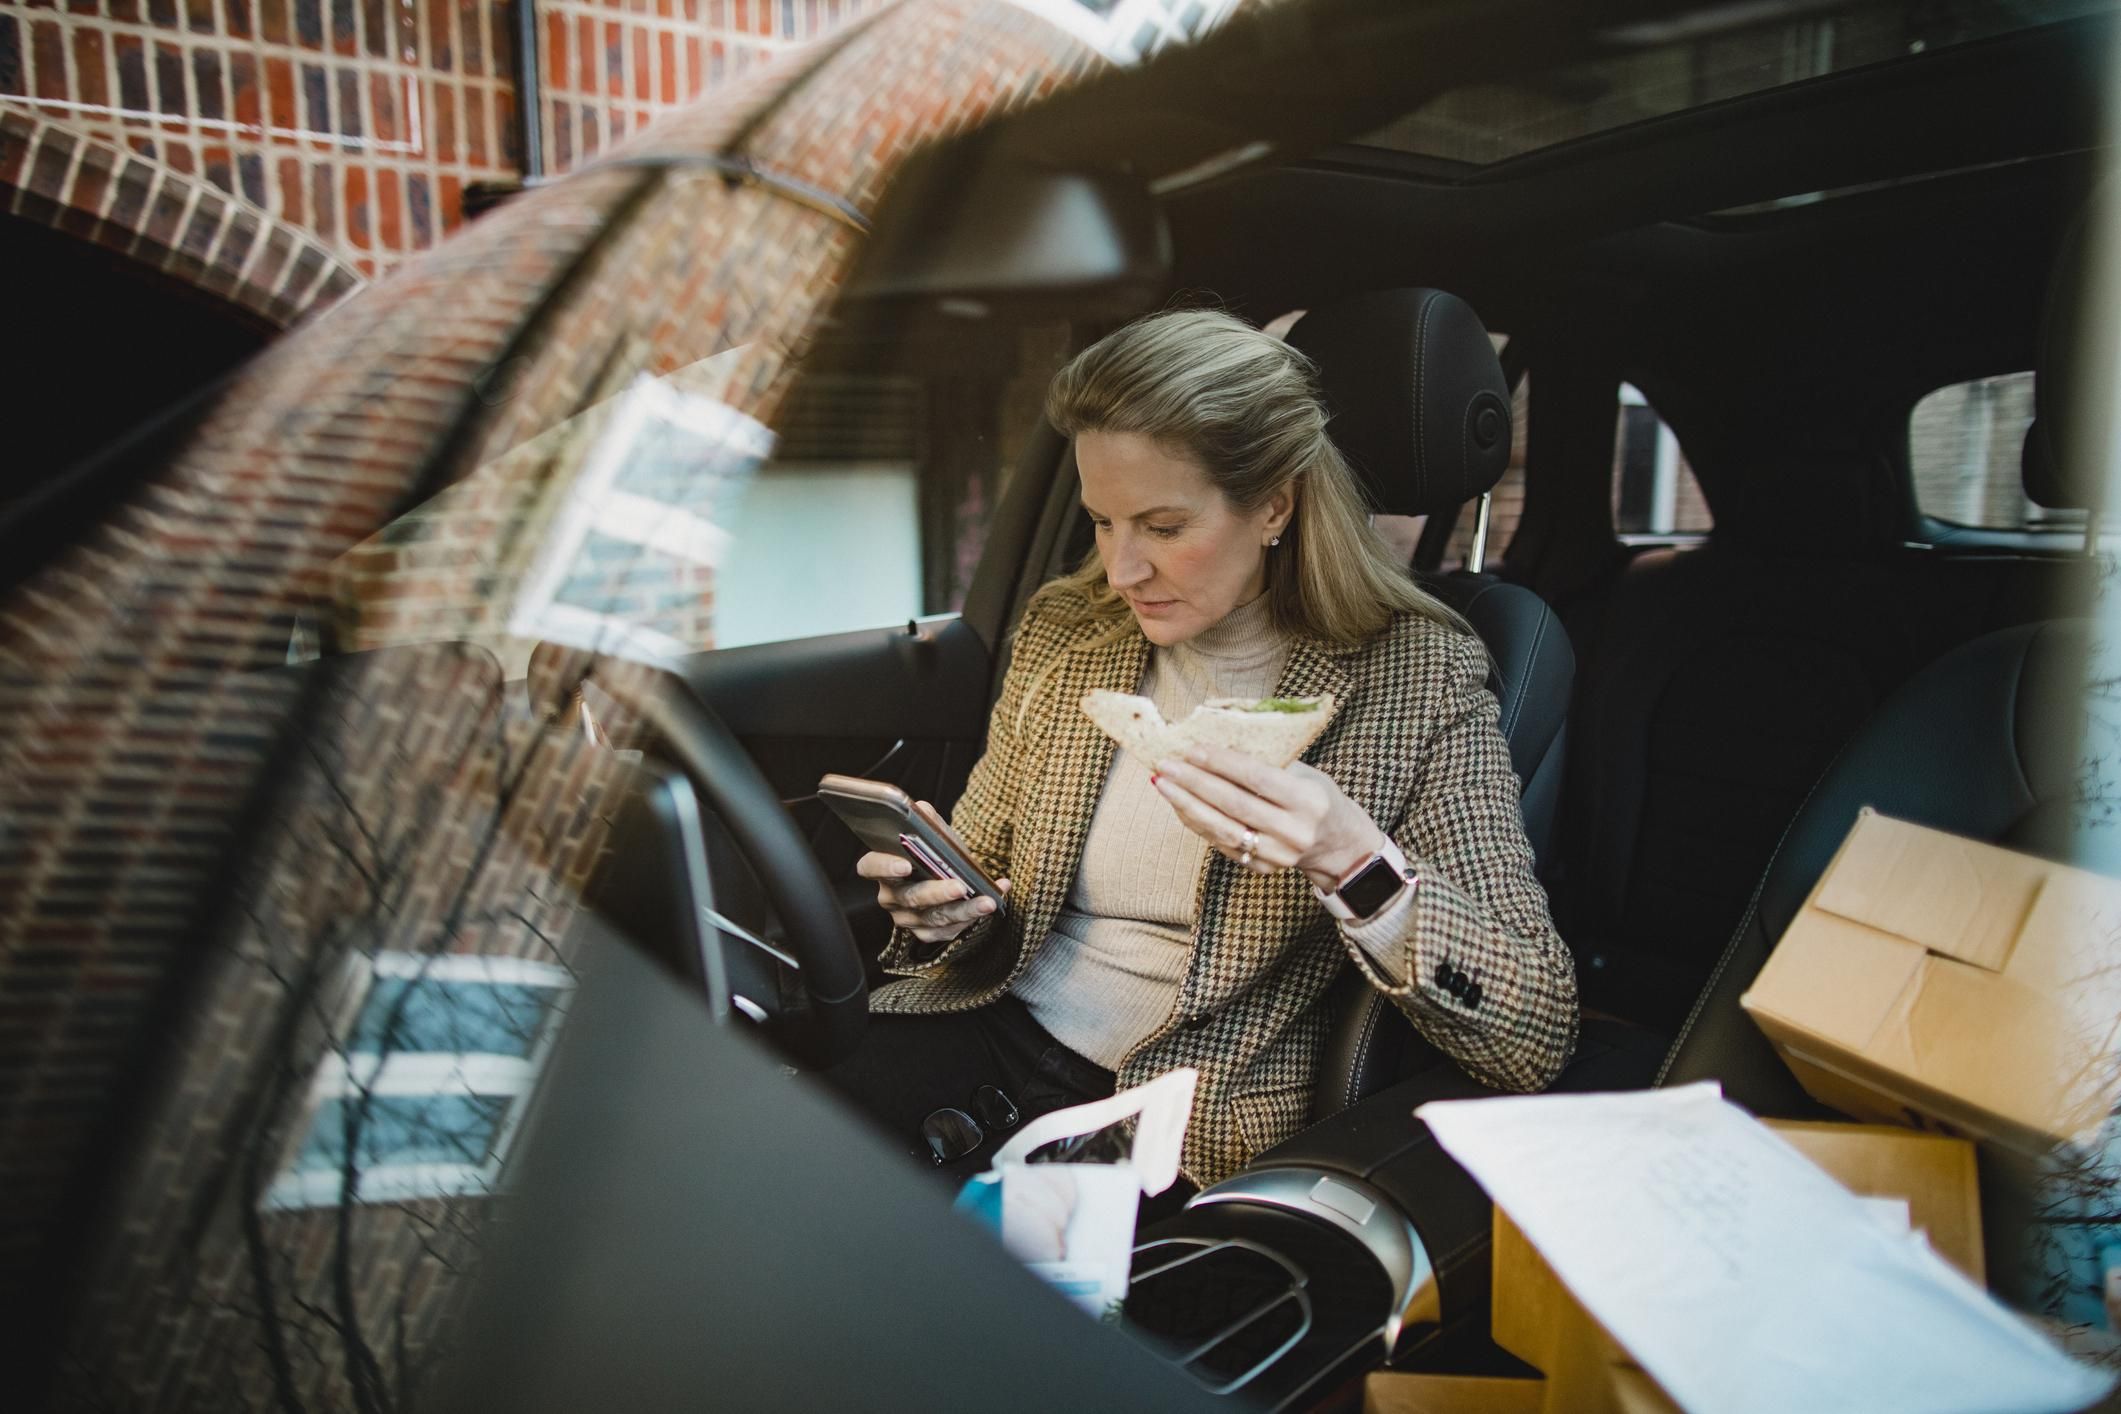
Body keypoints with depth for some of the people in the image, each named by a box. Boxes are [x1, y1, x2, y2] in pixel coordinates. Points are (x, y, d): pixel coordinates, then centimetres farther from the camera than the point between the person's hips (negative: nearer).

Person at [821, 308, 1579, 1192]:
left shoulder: (1418, 678, -10)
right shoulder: (1063, 631, 3)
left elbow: (1537, 1042, -13)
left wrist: (1354, 863, -29)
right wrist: (944, 911, -11)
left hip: (1186, 1119, -3)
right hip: (999, 1019, 4)